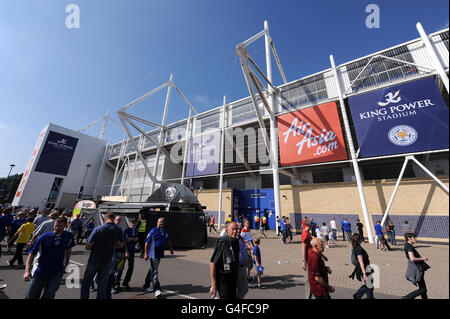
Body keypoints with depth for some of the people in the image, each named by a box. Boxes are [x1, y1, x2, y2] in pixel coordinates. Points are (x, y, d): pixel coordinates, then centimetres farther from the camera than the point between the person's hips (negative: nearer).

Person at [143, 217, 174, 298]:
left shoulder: (164, 231, 9)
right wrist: (146, 254, -11)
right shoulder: (153, 231, -10)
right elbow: (147, 242, -9)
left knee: (152, 269, 19)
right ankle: (156, 289, -3)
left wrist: (170, 248, 13)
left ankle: (146, 285, 35)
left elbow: (168, 240, 20)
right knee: (154, 271, -6)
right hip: (153, 254, -7)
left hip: (160, 253, 7)